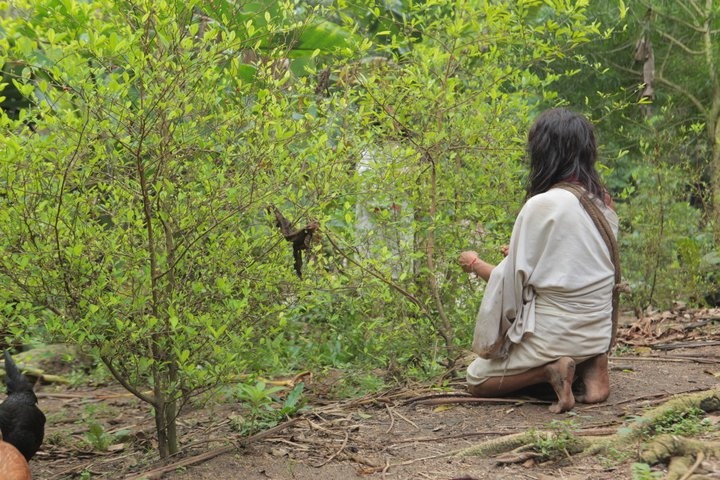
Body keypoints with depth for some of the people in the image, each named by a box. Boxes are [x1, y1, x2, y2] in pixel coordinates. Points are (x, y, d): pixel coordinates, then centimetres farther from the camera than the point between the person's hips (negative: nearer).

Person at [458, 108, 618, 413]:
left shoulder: (542, 206, -20)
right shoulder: (603, 202, 1)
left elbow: (510, 282, -13)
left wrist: (475, 264, 6)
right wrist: (521, 254, 22)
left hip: (553, 335, -7)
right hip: (599, 332, 7)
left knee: (477, 380, 13)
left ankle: (549, 370, -9)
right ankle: (589, 365, 5)